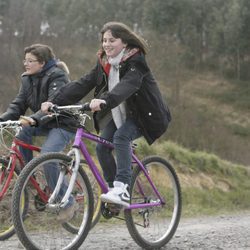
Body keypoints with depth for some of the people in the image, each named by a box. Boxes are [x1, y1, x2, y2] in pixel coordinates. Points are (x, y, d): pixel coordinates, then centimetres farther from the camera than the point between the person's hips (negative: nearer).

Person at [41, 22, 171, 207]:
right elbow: (83, 84, -8)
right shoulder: (104, 63, 1)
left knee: (121, 136, -30)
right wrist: (55, 101, -20)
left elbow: (127, 86, -39)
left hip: (143, 114, -7)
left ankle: (123, 189, -32)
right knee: (102, 147, -11)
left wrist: (104, 100, -57)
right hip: (119, 114, 7)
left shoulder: (135, 62, -20)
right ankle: (113, 188, 6)